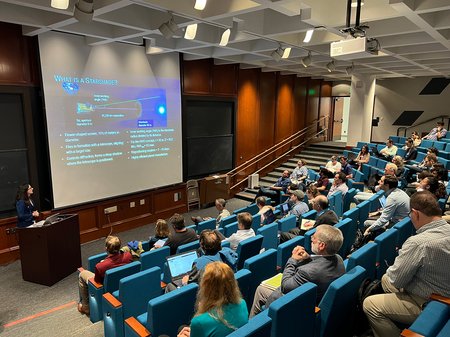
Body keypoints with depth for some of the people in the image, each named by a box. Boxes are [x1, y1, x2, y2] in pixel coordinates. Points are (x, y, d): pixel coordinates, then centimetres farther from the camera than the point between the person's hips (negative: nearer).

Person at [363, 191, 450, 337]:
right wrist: (405, 256, 3)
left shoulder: (418, 243, -33)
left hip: (425, 305, -9)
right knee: (385, 279, 23)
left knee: (369, 305, -4)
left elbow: (396, 280, -21)